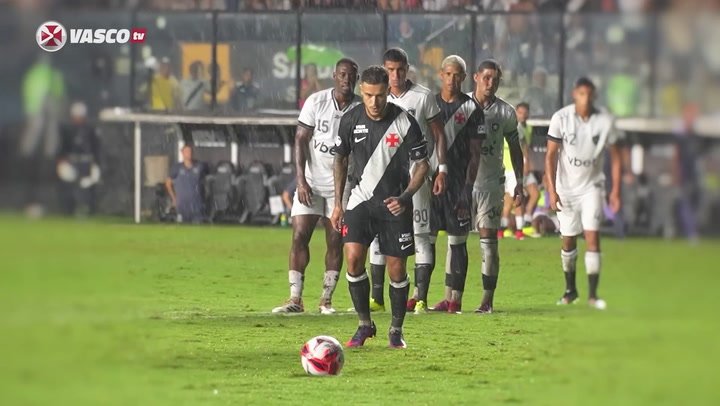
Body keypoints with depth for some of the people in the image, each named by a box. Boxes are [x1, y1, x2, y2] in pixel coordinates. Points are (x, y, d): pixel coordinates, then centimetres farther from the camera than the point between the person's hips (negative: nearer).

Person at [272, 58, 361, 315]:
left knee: (335, 242, 1)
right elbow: (301, 140, -4)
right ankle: (295, 298, -4)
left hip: (341, 185, 1)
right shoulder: (316, 102, -5)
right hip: (311, 183, 0)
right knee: (299, 236, -6)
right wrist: (301, 180, -11)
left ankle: (326, 299, 9)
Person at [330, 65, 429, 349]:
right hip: (361, 200, 2)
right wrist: (338, 203, 9)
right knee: (353, 258, -14)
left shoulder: (405, 123, -12)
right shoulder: (351, 120, -4)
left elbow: (422, 165, -4)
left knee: (397, 270, 0)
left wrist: (404, 198, -19)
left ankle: (396, 330, 18)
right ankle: (364, 325, 1)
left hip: (395, 204, -2)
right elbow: (341, 159, 11)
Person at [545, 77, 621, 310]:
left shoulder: (604, 121, -7)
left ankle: (593, 294, -9)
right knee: (568, 241, 8)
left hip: (592, 186, 0)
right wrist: (551, 190, -16)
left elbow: (615, 157, 2)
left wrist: (615, 190, -3)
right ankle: (570, 289, 27)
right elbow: (551, 156, -9)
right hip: (566, 187, 0)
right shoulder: (561, 119, -11)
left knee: (592, 237, -12)